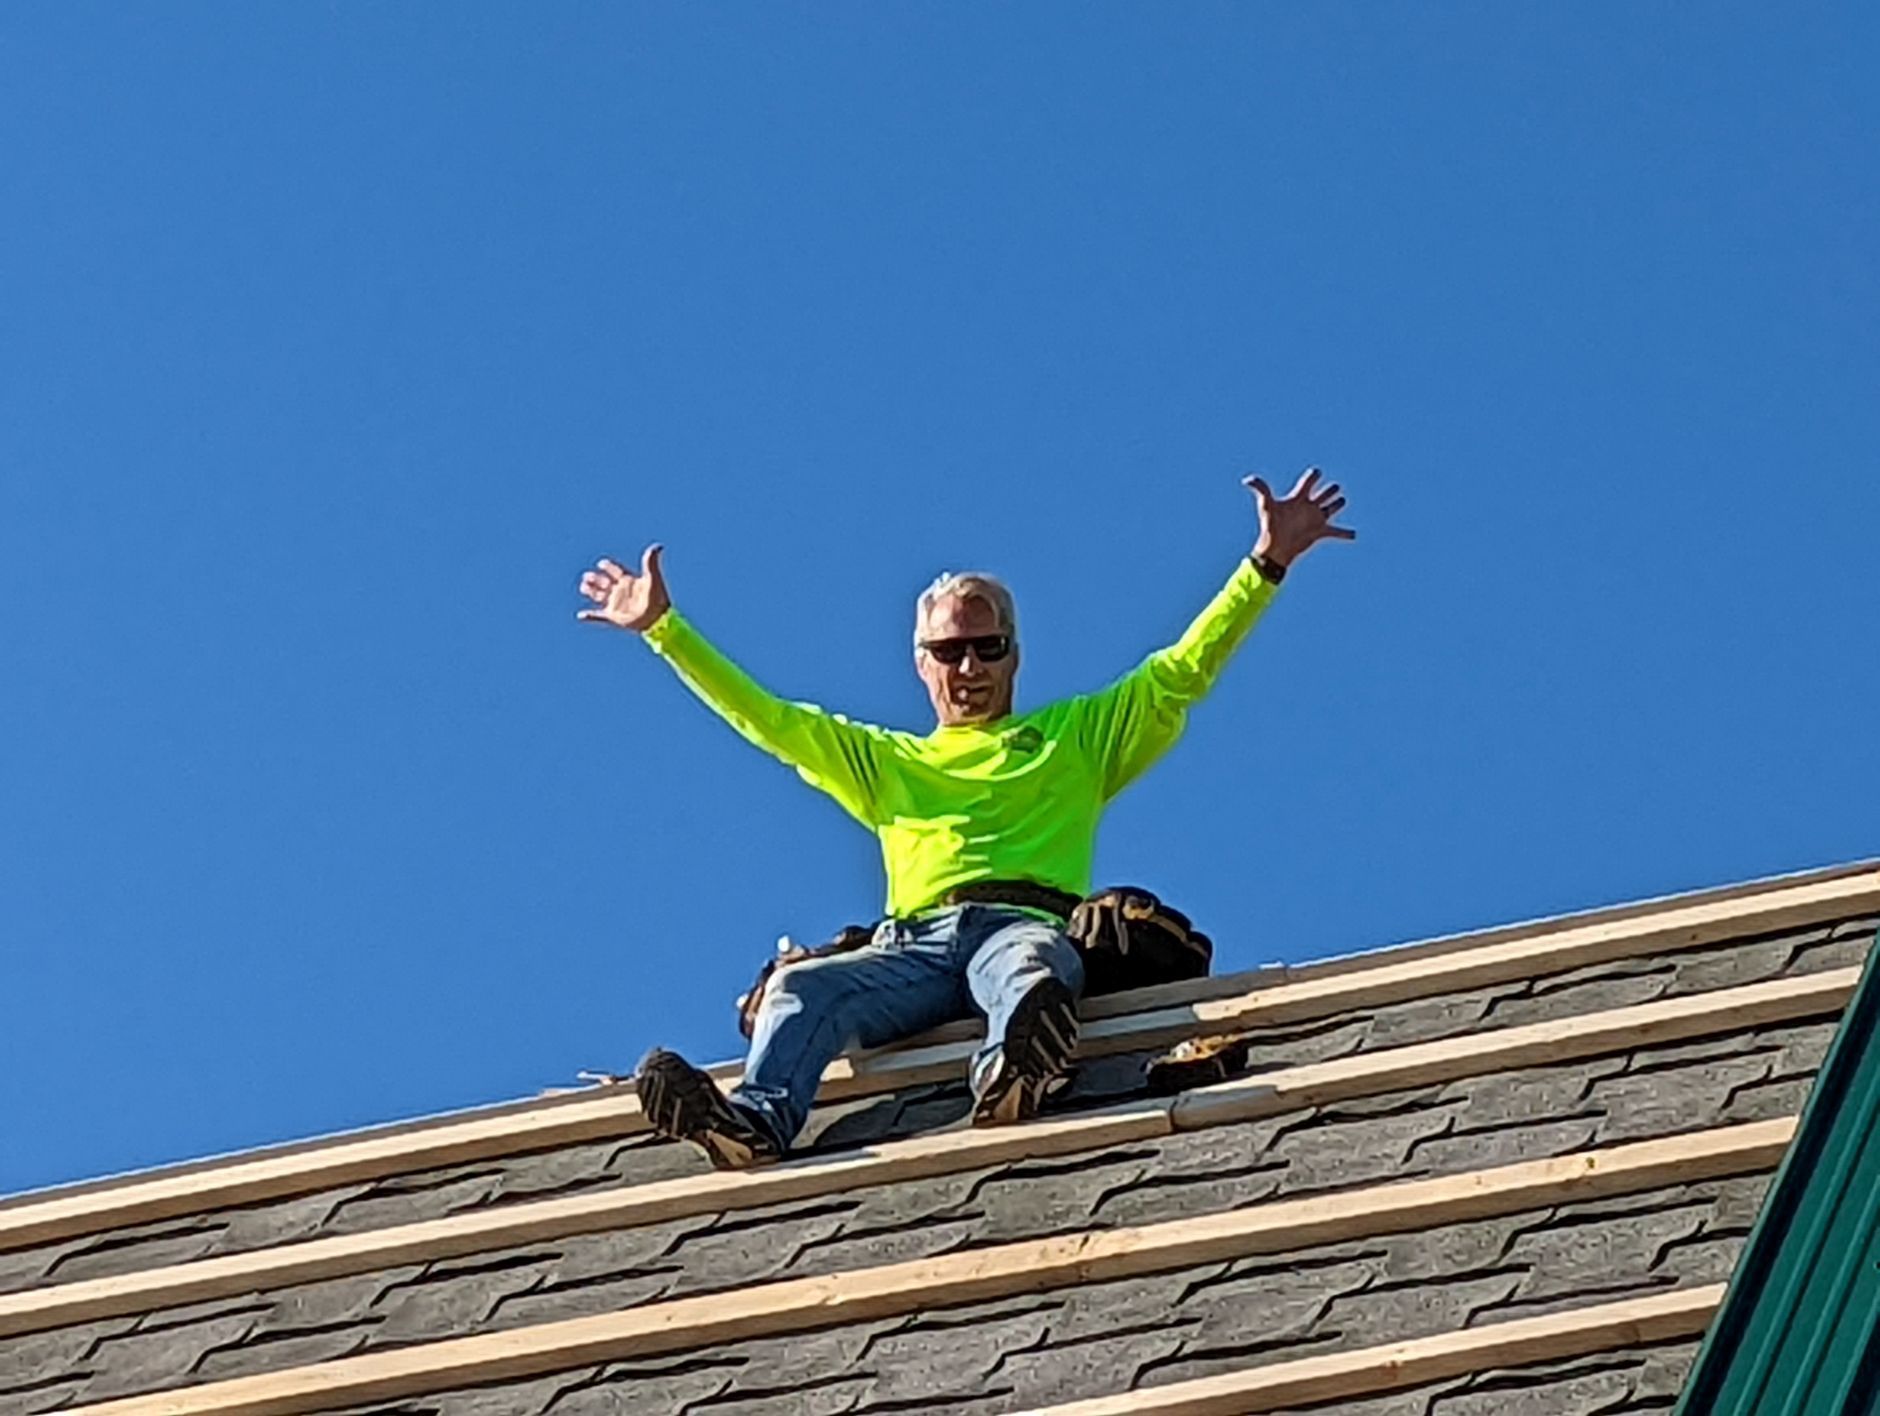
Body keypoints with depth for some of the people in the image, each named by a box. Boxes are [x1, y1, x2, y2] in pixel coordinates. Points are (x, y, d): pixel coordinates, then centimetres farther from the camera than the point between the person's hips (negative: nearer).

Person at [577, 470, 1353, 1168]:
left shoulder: (1075, 736, 30)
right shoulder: (884, 761, 36)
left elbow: (1182, 672, 24)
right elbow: (761, 714, 33)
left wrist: (1267, 563, 15)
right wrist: (664, 628, 29)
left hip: (1023, 924, -2)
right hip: (911, 945, 2)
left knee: (1031, 970, -42)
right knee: (799, 985, -31)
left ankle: (1013, 1072, -75)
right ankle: (756, 1123, -58)